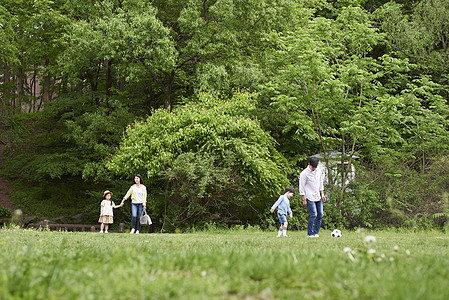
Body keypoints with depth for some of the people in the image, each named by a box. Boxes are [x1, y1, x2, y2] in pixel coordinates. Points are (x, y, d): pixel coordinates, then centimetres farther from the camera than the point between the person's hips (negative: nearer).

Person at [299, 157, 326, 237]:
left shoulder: (318, 171, 6)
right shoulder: (304, 173, -13)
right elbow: (301, 187, -10)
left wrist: (322, 194, 13)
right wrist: (304, 200, -11)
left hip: (318, 197, 7)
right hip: (310, 198, -7)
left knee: (320, 215, 3)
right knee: (313, 215, -12)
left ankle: (315, 232, 12)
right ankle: (310, 234, -3)